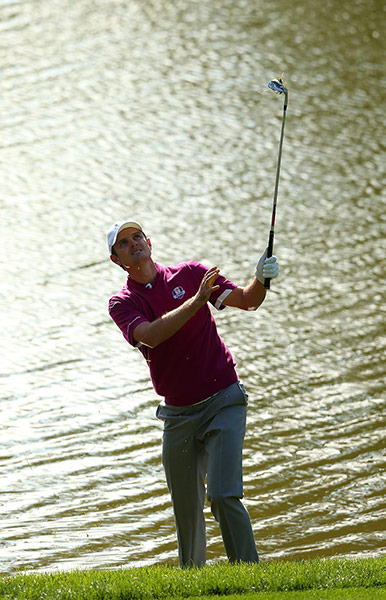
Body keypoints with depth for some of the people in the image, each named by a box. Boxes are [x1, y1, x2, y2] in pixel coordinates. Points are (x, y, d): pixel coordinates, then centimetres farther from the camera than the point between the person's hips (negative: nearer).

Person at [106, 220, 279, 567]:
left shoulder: (190, 274, 3)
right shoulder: (122, 303, 1)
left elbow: (246, 301, -2)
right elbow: (150, 334, -20)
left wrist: (261, 281, -25)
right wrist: (196, 301, -30)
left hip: (223, 401, -2)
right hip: (178, 415, 2)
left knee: (223, 494, -16)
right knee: (186, 507, 8)